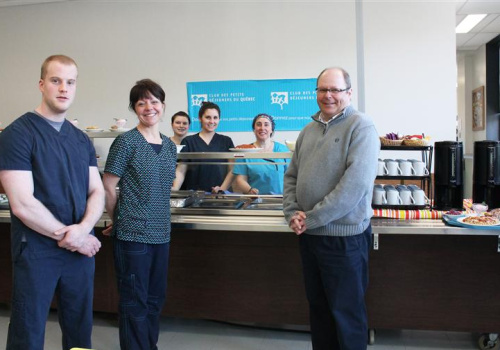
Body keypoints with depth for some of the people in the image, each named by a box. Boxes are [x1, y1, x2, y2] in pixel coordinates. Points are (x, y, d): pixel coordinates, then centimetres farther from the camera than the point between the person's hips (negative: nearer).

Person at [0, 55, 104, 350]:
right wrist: (68, 236, -11)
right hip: (36, 251, -5)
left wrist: (83, 228, -12)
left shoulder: (82, 140, 9)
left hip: (82, 248, 5)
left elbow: (97, 192, 7)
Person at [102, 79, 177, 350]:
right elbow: (108, 188, -7)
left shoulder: (170, 146, 10)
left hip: (161, 233, 6)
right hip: (132, 234, -6)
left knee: (155, 298, 17)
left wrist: (160, 220, 14)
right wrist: (119, 220, 3)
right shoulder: (126, 142, -9)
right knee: (135, 302, 4)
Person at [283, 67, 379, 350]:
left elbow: (355, 184, -21)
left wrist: (312, 218, -18)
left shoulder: (361, 127, -10)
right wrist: (292, 213, -4)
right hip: (308, 235, 7)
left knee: (346, 311, 7)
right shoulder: (309, 131, 11)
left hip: (344, 236, -6)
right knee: (318, 305, 19)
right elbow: (292, 175, 13)